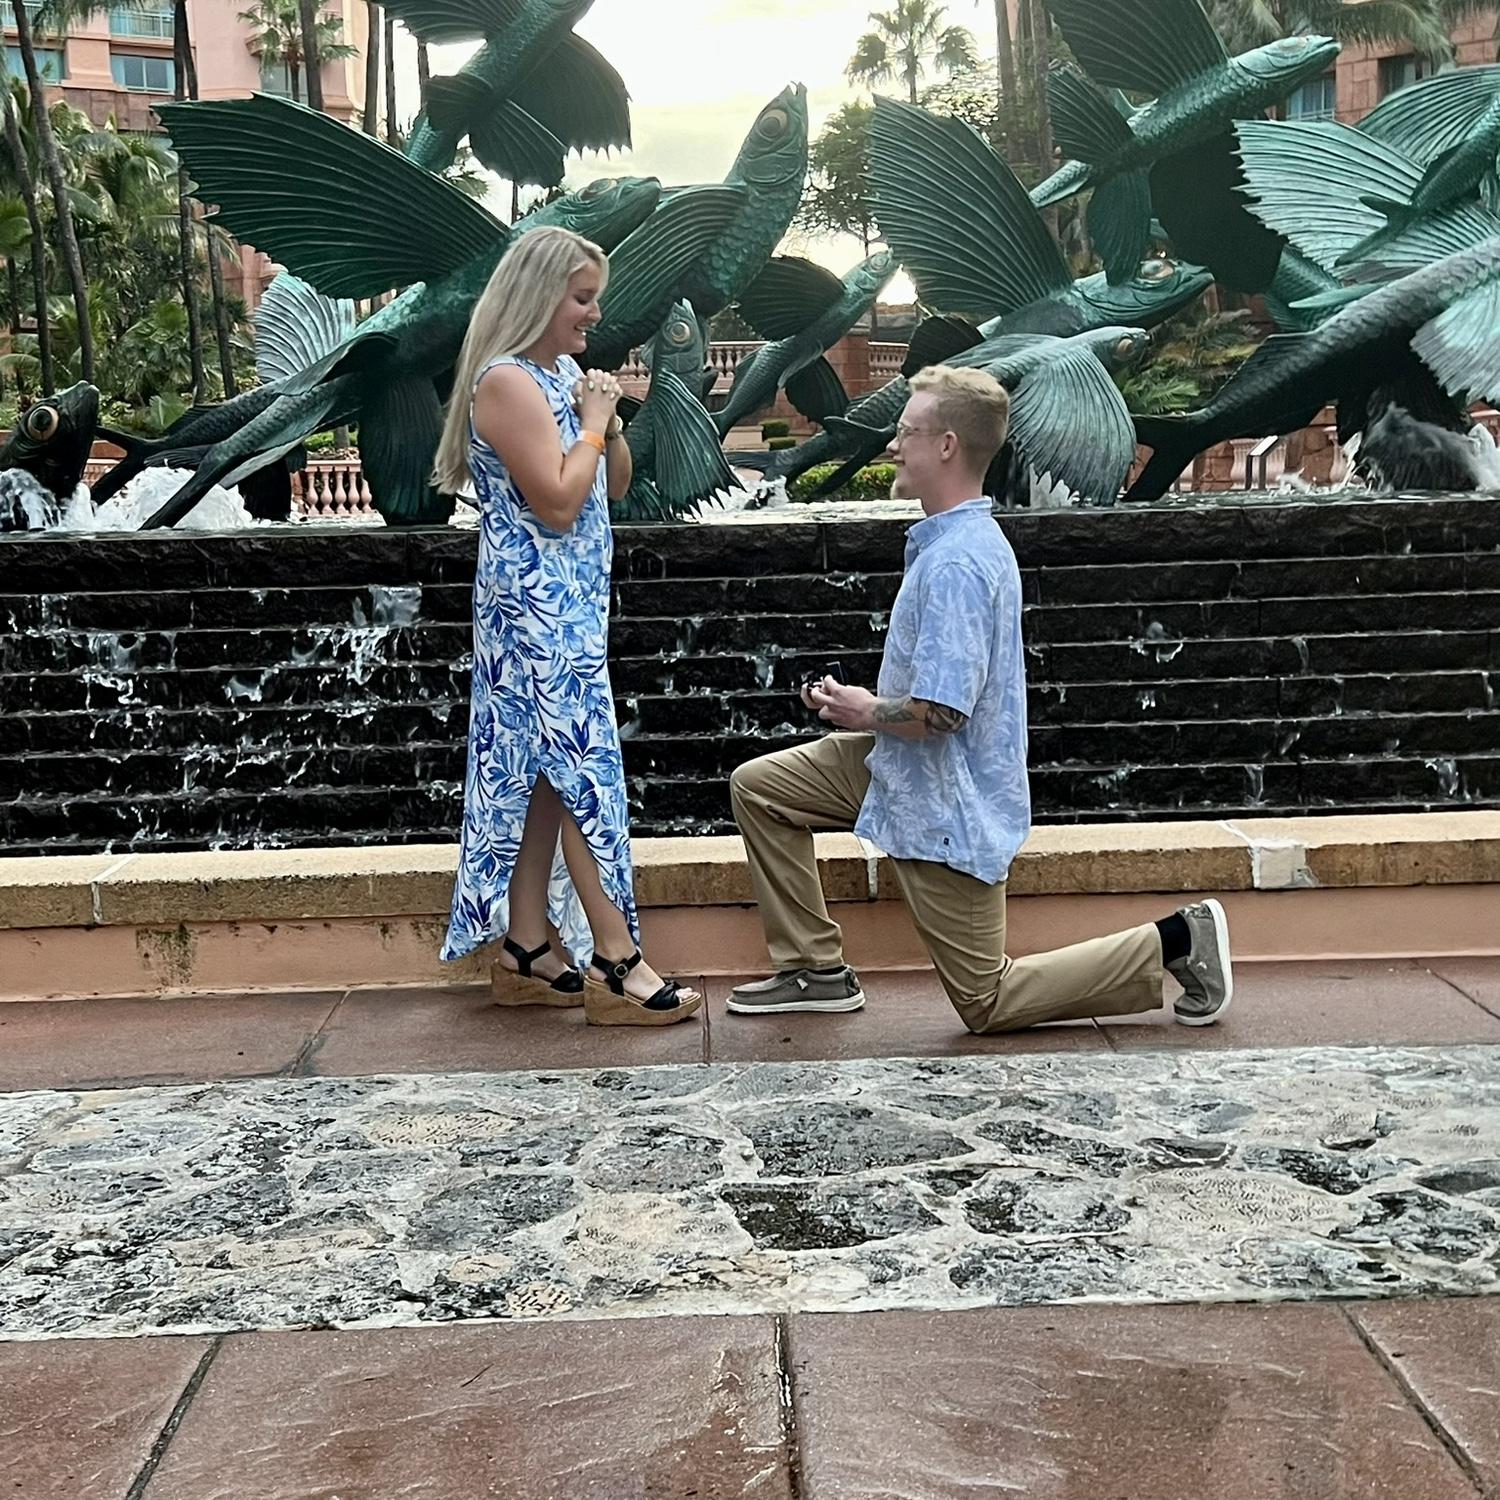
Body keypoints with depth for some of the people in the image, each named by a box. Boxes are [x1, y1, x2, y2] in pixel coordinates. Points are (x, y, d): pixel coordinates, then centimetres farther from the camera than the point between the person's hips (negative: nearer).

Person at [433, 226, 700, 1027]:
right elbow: (559, 503, -20)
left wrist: (608, 420, 2)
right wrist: (594, 420, -9)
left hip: (569, 602, 10)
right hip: (535, 605, -10)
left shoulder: (564, 374, 15)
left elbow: (615, 483, 19)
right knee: (588, 771, -9)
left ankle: (526, 952, 17)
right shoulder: (507, 381, -14)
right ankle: (617, 965, -4)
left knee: (546, 773, 10)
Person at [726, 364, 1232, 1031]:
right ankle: (817, 969, 16)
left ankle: (1174, 939, 9)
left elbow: (937, 713, -31)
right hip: (906, 770, 10)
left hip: (946, 800, -10)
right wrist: (855, 701, 5)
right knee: (757, 786, 10)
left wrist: (865, 713, -11)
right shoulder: (959, 540, 6)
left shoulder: (956, 562, -27)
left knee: (986, 1004, 3)